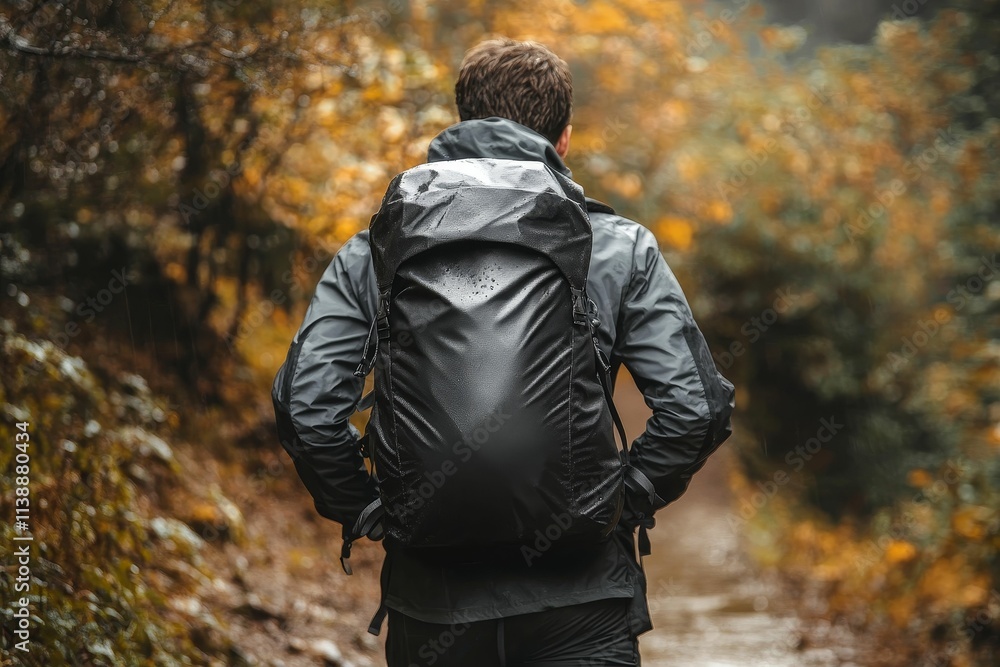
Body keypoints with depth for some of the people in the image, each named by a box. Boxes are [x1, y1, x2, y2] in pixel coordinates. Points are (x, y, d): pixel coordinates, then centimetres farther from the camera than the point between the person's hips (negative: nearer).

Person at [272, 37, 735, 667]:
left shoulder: (373, 254, 3)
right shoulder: (620, 248, 1)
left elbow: (306, 404, -6)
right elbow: (697, 406, -7)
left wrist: (368, 512, 7)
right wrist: (627, 503, 7)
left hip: (432, 596, 2)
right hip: (581, 600, -1)